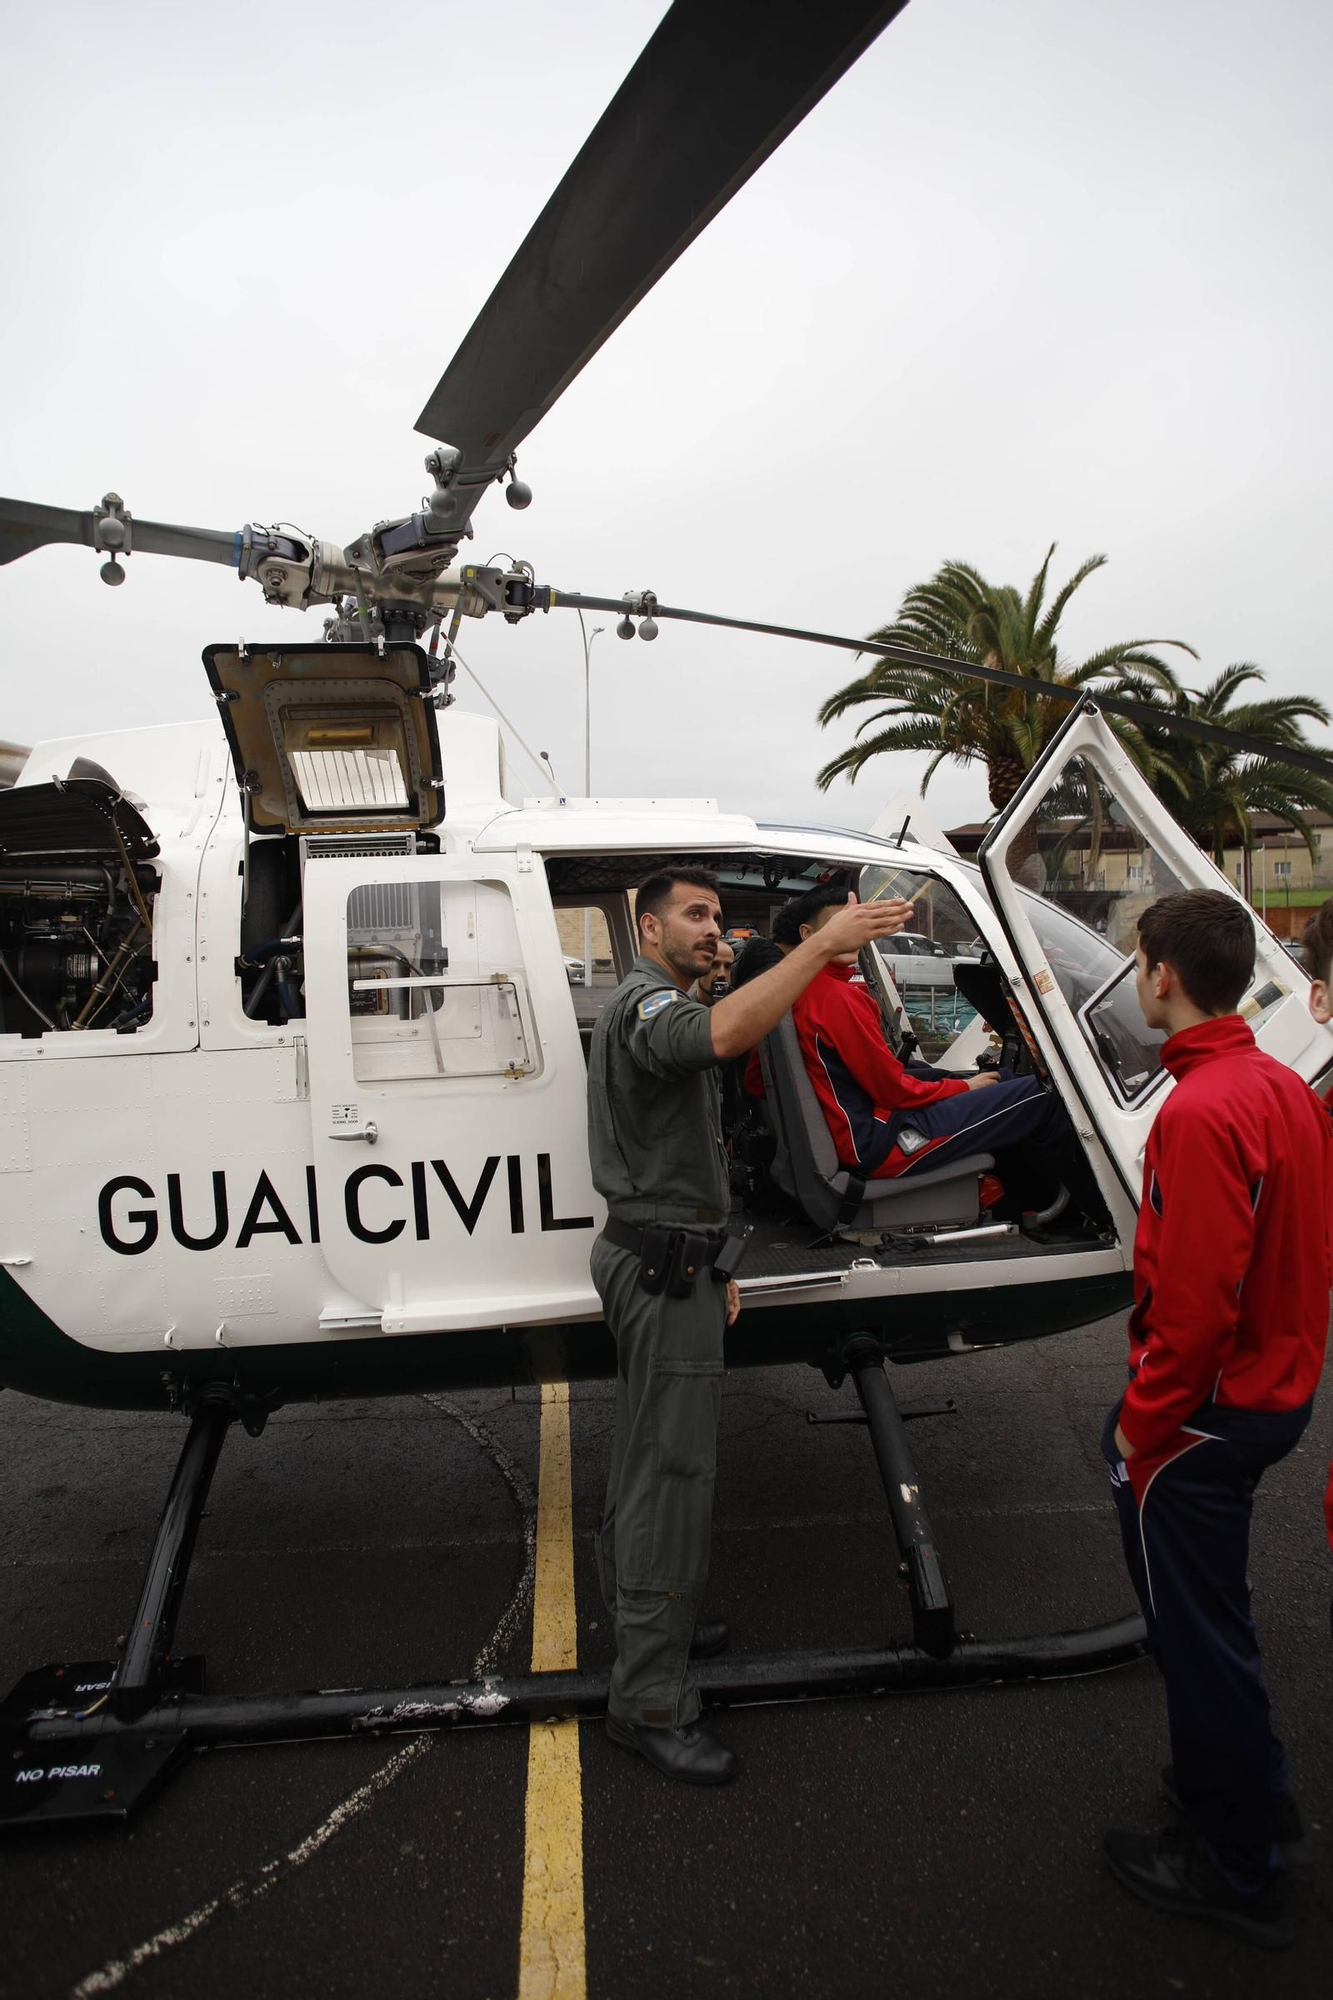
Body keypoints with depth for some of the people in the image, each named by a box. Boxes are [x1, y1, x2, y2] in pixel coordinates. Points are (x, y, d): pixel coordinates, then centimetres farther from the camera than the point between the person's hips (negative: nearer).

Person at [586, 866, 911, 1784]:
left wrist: (709, 1265, 21)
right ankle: (651, 1701, 2)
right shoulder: (646, 1003, -15)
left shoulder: (654, 1007, 20)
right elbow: (723, 1035, -42)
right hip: (663, 1268, -11)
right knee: (674, 1473, -7)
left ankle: (646, 1620, 37)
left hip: (660, 1262, 11)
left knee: (648, 1457, 21)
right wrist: (824, 943, -44)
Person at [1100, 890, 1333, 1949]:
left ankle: (1235, 1870, 26)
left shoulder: (1200, 1113, -26)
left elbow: (1197, 1302, -27)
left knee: (1197, 1624, 8)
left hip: (1209, 1406, -9)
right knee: (1209, 1609, 26)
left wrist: (1143, 1422, -14)